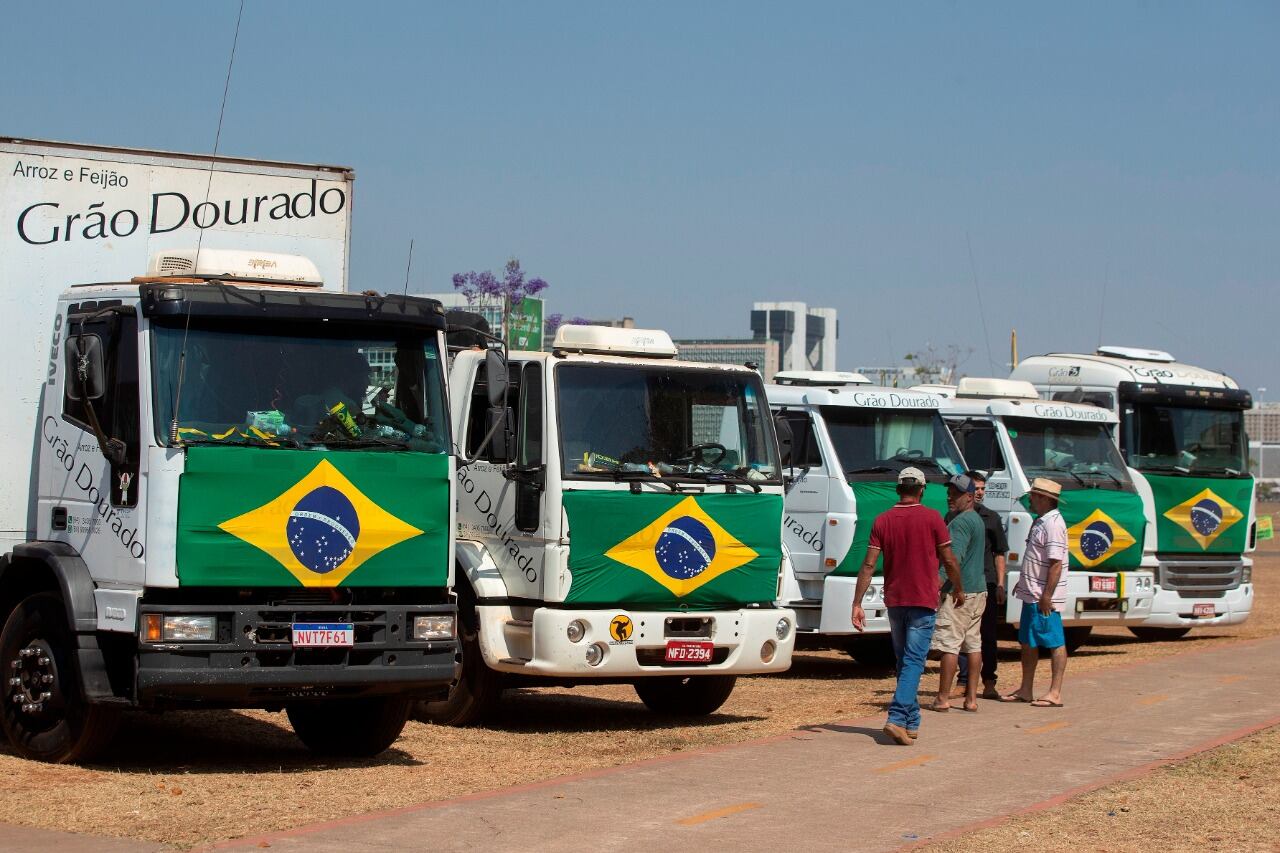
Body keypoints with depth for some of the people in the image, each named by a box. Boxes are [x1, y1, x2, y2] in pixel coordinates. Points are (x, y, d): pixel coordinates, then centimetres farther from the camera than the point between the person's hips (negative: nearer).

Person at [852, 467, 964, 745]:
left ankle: (911, 722, 20)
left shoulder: (883, 520, 1)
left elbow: (868, 565, -4)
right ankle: (897, 719, -20)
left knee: (904, 661, 15)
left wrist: (857, 604, -3)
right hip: (923, 601, -4)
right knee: (914, 662, -6)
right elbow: (949, 560, -2)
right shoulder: (932, 518, -8)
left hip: (894, 601, 4)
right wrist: (958, 589, 15)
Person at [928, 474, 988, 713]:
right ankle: (971, 698, 11)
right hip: (978, 588, 10)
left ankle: (943, 699, -6)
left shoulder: (961, 522, -14)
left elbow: (955, 558, -24)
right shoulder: (977, 520, 18)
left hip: (958, 591, -10)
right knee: (973, 643, 9)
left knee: (948, 644, -7)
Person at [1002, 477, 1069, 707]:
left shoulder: (1053, 524, -17)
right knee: (1028, 642, 14)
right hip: (1031, 594, 11)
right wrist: (1023, 584, 26)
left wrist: (1047, 596, -24)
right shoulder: (1041, 522, 15)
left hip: (1044, 597, -11)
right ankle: (1026, 690, 22)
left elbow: (1056, 563, -22)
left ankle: (1055, 693, -2)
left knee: (1055, 643, -4)